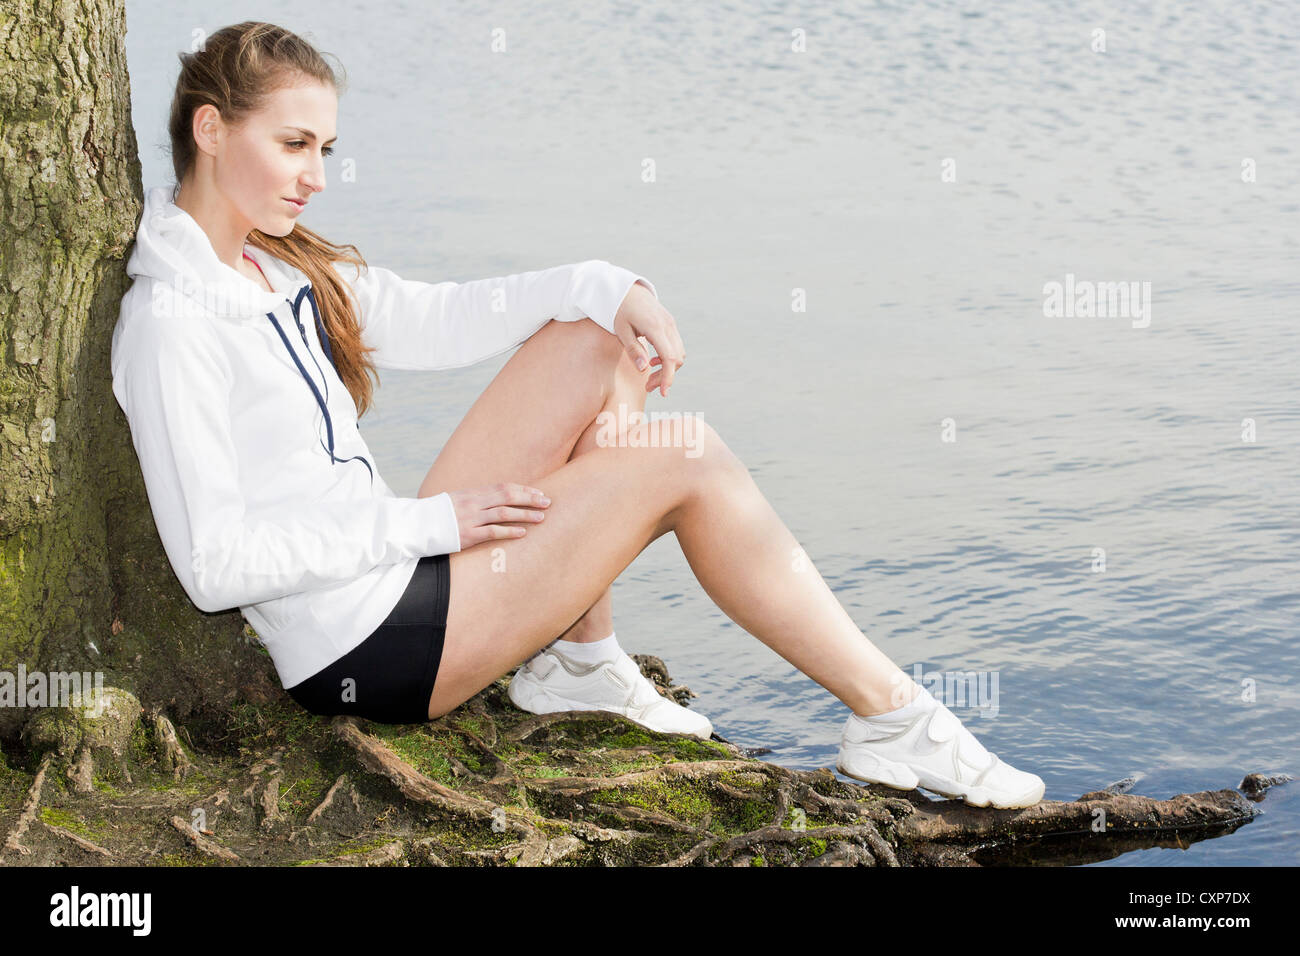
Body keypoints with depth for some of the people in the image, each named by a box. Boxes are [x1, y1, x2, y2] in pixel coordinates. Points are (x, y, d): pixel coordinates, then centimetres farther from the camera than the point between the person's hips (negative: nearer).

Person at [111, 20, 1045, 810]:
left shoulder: (284, 267, 11)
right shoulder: (170, 323, -18)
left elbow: (437, 319, 13)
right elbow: (213, 565, -22)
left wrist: (608, 287, -3)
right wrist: (430, 524, -19)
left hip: (395, 569, 10)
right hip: (362, 651, -9)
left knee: (592, 343, 5)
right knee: (686, 462, -11)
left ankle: (576, 661, 6)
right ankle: (891, 718, -2)